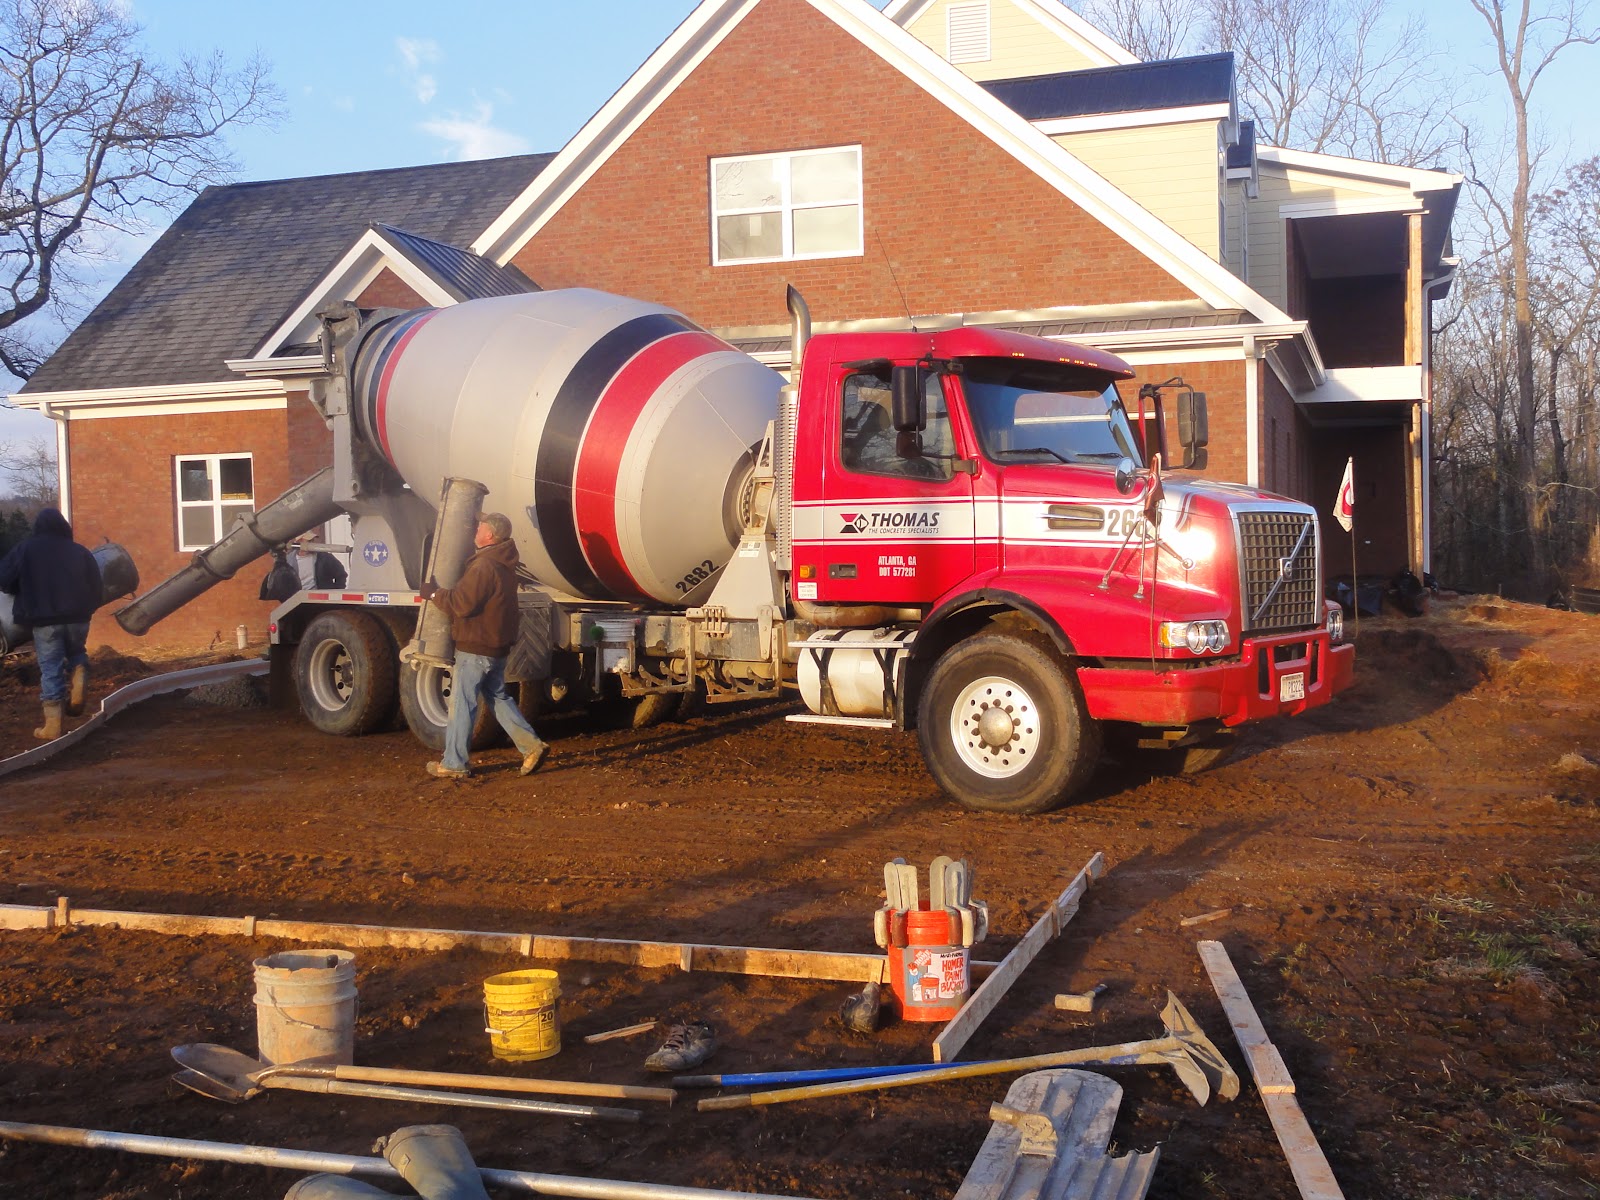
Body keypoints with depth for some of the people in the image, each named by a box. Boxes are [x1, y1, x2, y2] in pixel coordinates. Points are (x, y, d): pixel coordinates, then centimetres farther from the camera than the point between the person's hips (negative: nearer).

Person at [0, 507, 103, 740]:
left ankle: (53, 726, 3)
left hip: (45, 619, -2)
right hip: (78, 617, 2)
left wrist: (26, 593, 18)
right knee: (76, 653, 27)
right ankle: (79, 678, -5)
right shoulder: (80, 551, 9)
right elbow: (95, 587, 9)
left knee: (51, 669, 3)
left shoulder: (25, 548, 2)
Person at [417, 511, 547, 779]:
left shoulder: (484, 566, -22)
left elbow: (461, 604, -24)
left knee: (462, 704, 0)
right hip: (496, 646, 9)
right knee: (498, 697, 18)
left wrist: (434, 593, -8)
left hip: (476, 647, -9)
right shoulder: (503, 562, 10)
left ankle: (453, 764, 6)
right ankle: (531, 745, 9)